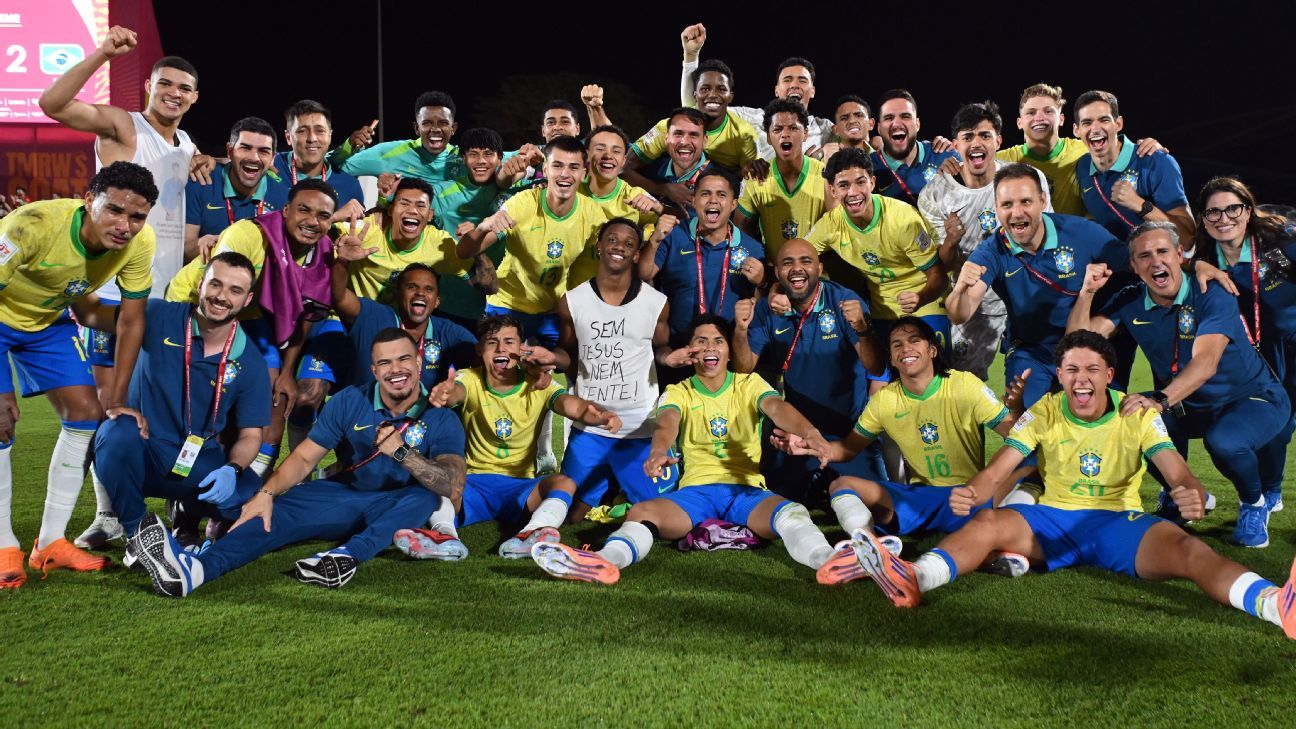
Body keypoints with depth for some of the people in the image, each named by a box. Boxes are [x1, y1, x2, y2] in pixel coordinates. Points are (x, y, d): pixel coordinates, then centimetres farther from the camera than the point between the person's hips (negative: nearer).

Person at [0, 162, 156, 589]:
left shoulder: (139, 243, -23)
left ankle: (51, 543, 7)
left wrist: (117, 400, -9)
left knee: (86, 414, -4)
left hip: (48, 321, 5)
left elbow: (131, 320, -10)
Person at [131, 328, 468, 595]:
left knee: (425, 497, -35)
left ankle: (348, 555, -50)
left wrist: (401, 452, -34)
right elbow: (304, 457, -4)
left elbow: (453, 487, -24)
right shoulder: (350, 402, -2)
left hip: (398, 507, -2)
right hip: (345, 496, 2)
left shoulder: (441, 419, -10)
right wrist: (266, 492, -22)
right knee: (279, 510, -25)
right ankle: (196, 568, -49)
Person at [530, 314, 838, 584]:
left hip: (747, 490, -1)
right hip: (696, 488, 1)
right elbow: (666, 422, -14)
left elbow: (777, 407, -12)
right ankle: (605, 562, -55)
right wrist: (659, 450, -40)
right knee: (641, 511, -29)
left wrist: (809, 432, -37)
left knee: (792, 511, -34)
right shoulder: (679, 392, 10)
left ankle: (827, 561, -60)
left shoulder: (749, 384, 10)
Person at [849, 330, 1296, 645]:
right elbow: (997, 472, -7)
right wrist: (970, 492, -32)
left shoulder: (1138, 416, -2)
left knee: (1184, 546, -31)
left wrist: (1191, 494, -39)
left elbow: (1179, 474, -13)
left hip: (1120, 523, -1)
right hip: (1054, 521, 1)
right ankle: (911, 580, -51)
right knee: (988, 523, -27)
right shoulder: (1043, 413, 0)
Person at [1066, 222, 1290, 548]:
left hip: (1255, 398, -5)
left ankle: (1255, 503, -1)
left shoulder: (1212, 294, -22)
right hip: (1190, 407, 5)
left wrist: (1161, 400, -53)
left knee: (1224, 440, -36)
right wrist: (1087, 292, -26)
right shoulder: (1130, 302, -6)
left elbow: (1205, 363, -37)